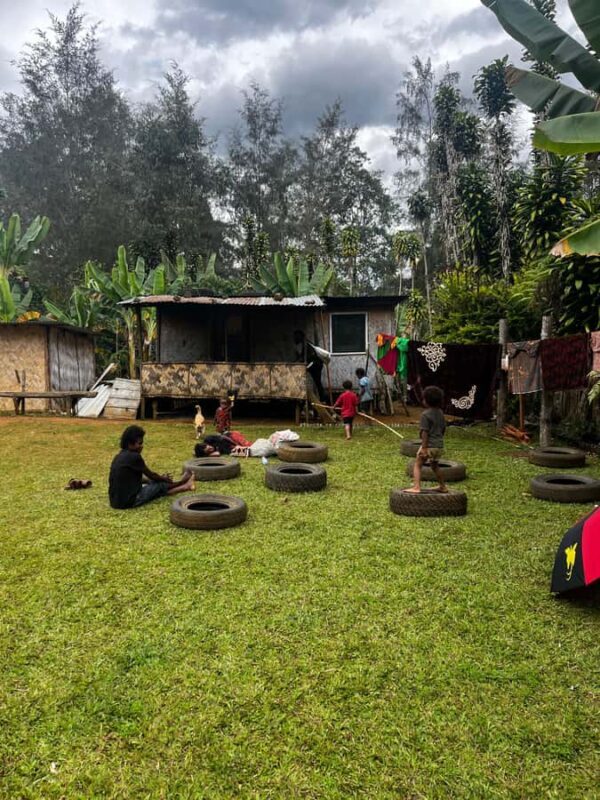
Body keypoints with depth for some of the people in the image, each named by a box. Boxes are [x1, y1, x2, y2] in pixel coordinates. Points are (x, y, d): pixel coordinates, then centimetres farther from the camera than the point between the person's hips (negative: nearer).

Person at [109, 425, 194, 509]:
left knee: (151, 483, 21)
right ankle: (180, 483, 30)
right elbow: (151, 475, -4)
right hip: (130, 501, -8)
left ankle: (181, 487, 33)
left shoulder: (119, 456, 10)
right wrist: (164, 479, 17)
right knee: (160, 485, 6)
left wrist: (161, 478, 24)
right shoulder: (134, 457, -16)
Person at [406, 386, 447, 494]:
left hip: (429, 445, -8)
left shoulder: (425, 414, -15)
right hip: (439, 445, 8)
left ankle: (416, 487, -13)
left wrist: (424, 448, -18)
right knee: (434, 465, 25)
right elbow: (443, 429, 17)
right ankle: (443, 487, 34)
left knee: (418, 465, -1)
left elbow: (425, 432, -18)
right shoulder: (440, 413, 9)